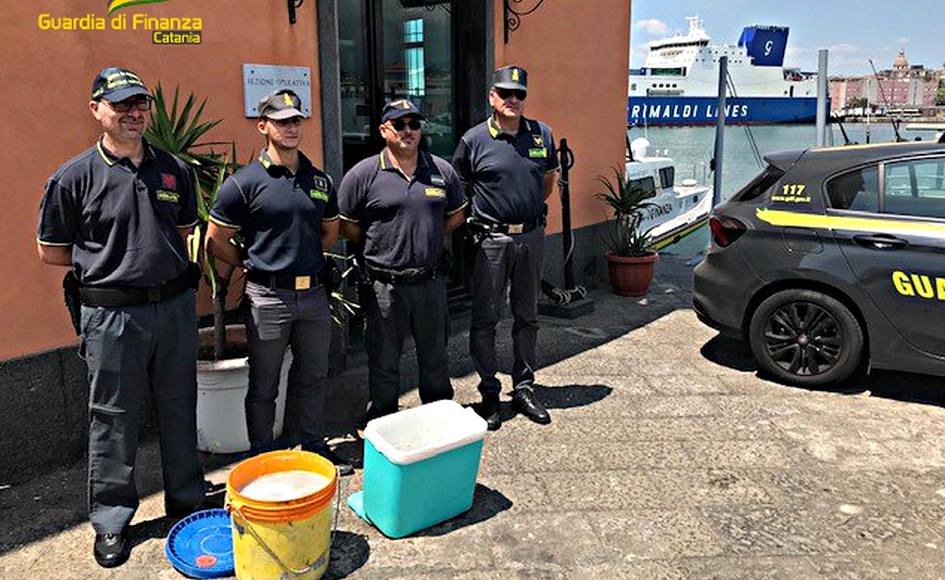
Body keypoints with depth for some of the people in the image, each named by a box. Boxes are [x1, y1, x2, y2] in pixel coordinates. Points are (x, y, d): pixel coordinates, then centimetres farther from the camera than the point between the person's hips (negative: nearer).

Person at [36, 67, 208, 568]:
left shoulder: (173, 169, 7)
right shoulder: (74, 176, -5)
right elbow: (51, 250, 1)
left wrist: (158, 259, 7)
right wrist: (110, 262, 0)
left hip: (175, 305, 4)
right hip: (113, 314, -3)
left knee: (179, 408, 14)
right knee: (113, 419, 7)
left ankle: (187, 501, 31)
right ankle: (111, 520, 24)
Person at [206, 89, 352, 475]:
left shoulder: (320, 180, 8)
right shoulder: (244, 183, -8)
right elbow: (216, 241, -4)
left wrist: (304, 259, 12)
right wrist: (256, 265, 2)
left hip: (313, 294, 5)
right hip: (269, 298, -5)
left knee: (313, 377, 17)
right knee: (264, 385, 8)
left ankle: (314, 447, 33)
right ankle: (262, 458, 24)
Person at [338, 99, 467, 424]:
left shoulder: (441, 171, 4)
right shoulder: (362, 175, -7)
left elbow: (456, 215, 16)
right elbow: (346, 226, -1)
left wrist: (427, 239, 8)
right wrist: (379, 247, 3)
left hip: (431, 281, 3)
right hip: (385, 286, -3)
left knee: (435, 356, 19)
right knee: (384, 362, 10)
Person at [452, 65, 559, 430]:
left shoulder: (542, 135, 6)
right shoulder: (473, 140, -5)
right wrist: (482, 214, 4)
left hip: (532, 237, 4)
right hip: (490, 240, -3)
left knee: (527, 316, 12)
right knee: (485, 319, 2)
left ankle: (523, 389, 26)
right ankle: (489, 393, 16)